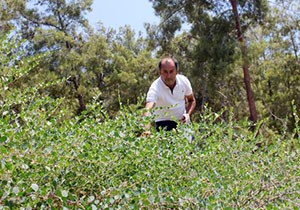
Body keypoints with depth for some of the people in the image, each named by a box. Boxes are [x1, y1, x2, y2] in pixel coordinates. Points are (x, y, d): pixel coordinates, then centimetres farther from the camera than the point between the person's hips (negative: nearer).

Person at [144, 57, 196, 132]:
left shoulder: (184, 81, -11)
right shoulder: (155, 88, -25)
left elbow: (192, 100, 7)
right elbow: (148, 109, -40)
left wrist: (188, 114, -12)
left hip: (183, 121, 4)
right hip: (164, 123, -3)